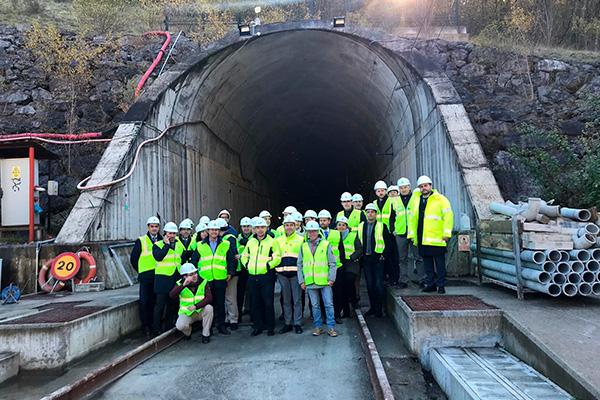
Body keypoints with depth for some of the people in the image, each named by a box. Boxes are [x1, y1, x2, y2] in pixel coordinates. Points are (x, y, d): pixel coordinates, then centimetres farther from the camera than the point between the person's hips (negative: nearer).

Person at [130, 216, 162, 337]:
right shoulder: (141, 241, 2)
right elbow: (133, 258, 6)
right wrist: (141, 271, 7)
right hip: (146, 277, -2)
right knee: (144, 302, -5)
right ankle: (145, 326, 5)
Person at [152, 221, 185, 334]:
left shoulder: (179, 244, 13)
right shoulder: (158, 245, -4)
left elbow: (183, 257, 21)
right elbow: (158, 257, -22)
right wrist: (167, 244, -19)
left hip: (176, 278, 6)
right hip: (163, 278, -6)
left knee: (173, 304, 13)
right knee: (160, 304, -3)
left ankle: (168, 326, 26)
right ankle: (156, 329, 6)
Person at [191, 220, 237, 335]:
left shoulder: (226, 244, 6)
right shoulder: (200, 245, 7)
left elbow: (231, 260, 8)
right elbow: (194, 261, 11)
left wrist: (230, 273, 1)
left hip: (221, 278, 0)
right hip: (205, 279, 0)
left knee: (220, 303, 5)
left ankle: (221, 326, 16)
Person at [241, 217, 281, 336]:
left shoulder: (271, 241, -1)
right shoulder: (250, 242, 13)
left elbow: (277, 258, -5)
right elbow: (244, 256, 23)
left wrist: (269, 265, -14)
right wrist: (247, 265, 7)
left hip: (267, 276, -5)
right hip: (252, 277, 5)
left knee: (268, 303, -1)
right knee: (255, 303, 10)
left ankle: (270, 326, 13)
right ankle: (258, 326, 22)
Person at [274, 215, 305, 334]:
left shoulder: (301, 239, 6)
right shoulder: (278, 240, 13)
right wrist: (275, 268, 8)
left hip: (296, 273, -2)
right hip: (282, 273, 3)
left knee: (297, 300, 0)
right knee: (286, 300, 9)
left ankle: (298, 324, 8)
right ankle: (287, 324, 17)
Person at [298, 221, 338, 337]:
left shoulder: (326, 244, 1)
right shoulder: (303, 246, 9)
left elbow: (332, 263, 0)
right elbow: (300, 265, 10)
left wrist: (331, 278, -7)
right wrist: (301, 281, 4)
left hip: (325, 282, -2)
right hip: (310, 282, 2)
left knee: (329, 304, 0)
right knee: (315, 306, 10)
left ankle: (331, 327, 8)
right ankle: (318, 327, 20)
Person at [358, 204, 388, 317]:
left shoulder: (382, 226, -1)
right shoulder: (361, 226, 10)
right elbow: (358, 242, 15)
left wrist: (383, 255, -8)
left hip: (378, 258, -4)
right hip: (366, 259, 4)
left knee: (379, 284, -4)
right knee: (369, 284, 9)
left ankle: (379, 309, 5)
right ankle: (372, 307, 18)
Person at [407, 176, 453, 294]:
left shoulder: (440, 199, -1)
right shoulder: (415, 199, 14)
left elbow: (448, 216, -6)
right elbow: (411, 217, 18)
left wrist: (446, 233, -11)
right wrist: (411, 234, 13)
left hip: (437, 238, -5)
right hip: (422, 239, 5)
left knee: (440, 264, 1)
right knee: (427, 263, 10)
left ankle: (441, 285, 9)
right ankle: (430, 284, 19)